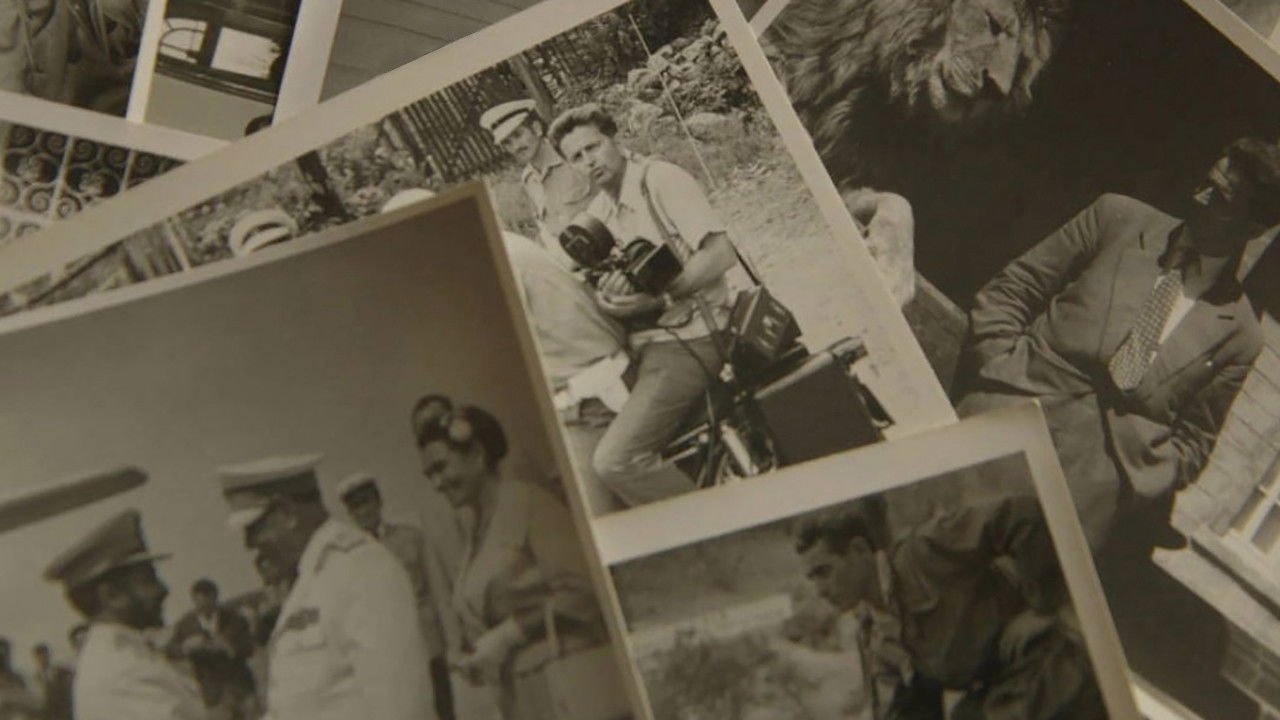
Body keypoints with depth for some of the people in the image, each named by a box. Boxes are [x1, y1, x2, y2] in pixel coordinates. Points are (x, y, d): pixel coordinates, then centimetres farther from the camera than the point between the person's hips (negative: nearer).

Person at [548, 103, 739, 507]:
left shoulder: (661, 179, -6)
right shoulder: (596, 213, 16)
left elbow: (721, 254, -15)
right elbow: (587, 292, 13)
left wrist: (658, 298, -21)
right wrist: (605, 298, -11)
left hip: (688, 339, -8)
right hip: (642, 346, 9)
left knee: (615, 460, -22)